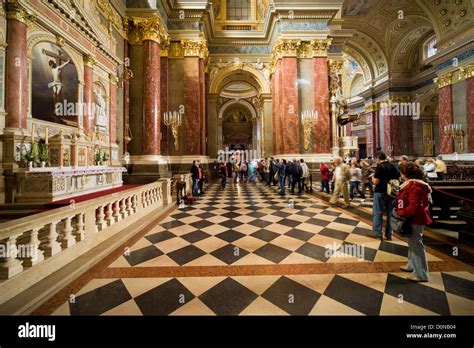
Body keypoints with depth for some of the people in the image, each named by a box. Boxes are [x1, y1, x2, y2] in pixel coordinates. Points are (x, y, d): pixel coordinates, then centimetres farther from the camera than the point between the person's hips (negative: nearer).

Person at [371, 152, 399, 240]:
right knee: (390, 213, 13)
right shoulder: (393, 167, 5)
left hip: (380, 192, -6)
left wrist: (373, 177, 0)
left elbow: (376, 182, -19)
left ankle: (378, 233, 8)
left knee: (378, 213, 3)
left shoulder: (380, 167, -15)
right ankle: (389, 234, 20)